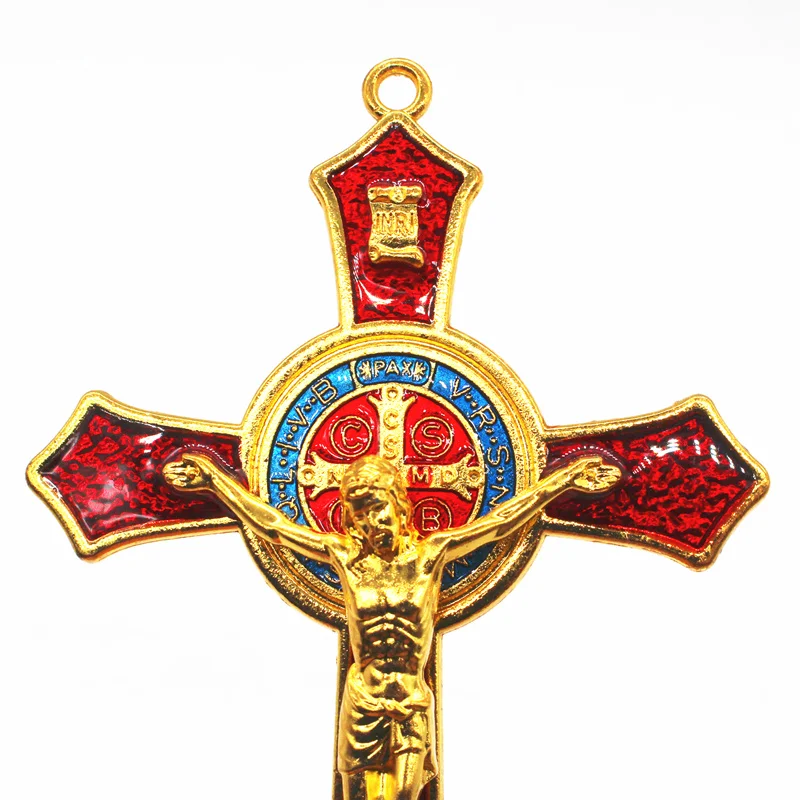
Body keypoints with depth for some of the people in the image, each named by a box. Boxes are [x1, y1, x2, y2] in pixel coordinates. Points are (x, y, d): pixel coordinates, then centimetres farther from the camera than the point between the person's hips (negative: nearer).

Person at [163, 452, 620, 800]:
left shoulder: (430, 554, -4)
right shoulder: (346, 557, -3)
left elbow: (504, 521, -5)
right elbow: (268, 523, 0)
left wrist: (566, 479, -8)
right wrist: (212, 478, 2)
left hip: (413, 703, 0)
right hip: (362, 700, 1)